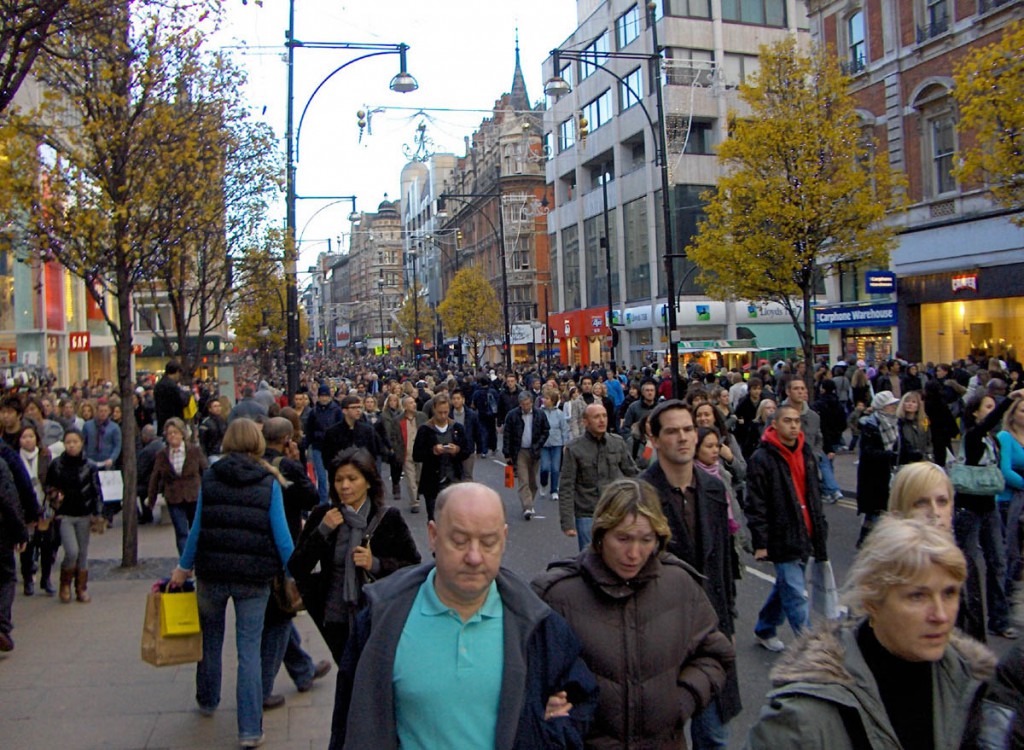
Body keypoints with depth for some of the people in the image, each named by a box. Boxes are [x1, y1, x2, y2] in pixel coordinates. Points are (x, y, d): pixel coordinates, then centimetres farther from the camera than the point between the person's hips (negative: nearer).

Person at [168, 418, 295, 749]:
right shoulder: (269, 482, -5)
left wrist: (183, 567, 12)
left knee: (210, 639, 23)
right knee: (249, 651, 4)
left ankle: (207, 701, 44)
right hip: (254, 577, -2)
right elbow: (281, 535, -7)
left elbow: (197, 527, 1)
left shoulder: (210, 477, 0)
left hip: (211, 572, 2)